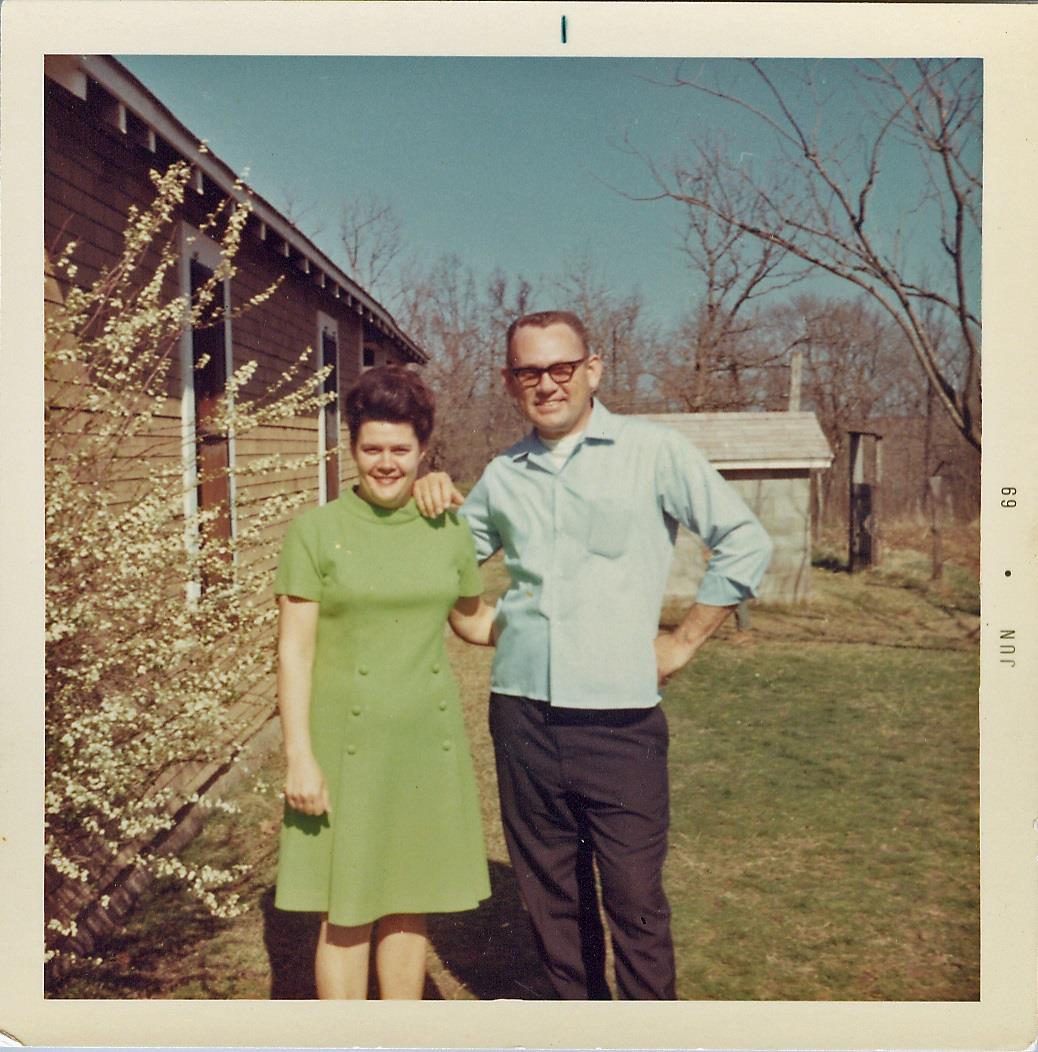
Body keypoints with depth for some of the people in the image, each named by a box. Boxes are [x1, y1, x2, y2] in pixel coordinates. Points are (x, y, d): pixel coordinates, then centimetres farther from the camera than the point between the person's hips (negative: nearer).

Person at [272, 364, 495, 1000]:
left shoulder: (450, 532, 4)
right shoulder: (317, 530, -6)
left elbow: (473, 622, 18)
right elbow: (294, 650, -7)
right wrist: (299, 756, -11)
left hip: (427, 741, 3)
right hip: (346, 743, -3)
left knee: (410, 908, 14)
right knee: (346, 916, 6)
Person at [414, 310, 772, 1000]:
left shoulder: (650, 451, -2)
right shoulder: (503, 474, 11)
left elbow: (745, 543, 0)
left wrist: (682, 642, -1)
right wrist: (435, 496, 6)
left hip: (619, 718, -4)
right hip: (521, 716, 4)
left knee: (635, 902, 3)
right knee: (551, 896, 15)